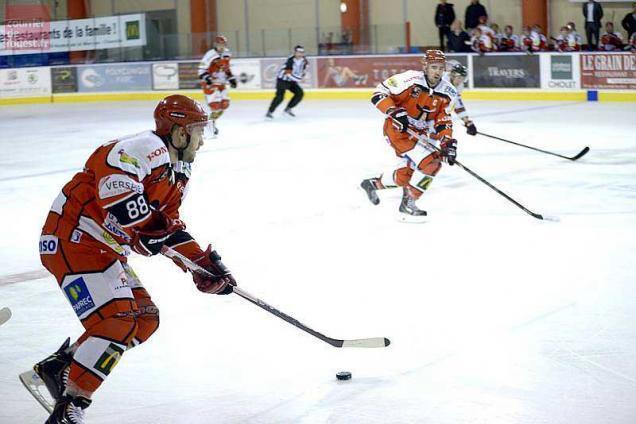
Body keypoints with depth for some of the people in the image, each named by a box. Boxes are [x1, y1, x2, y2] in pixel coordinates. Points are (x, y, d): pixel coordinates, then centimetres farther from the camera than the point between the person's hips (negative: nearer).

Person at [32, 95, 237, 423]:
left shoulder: (177, 175, 18)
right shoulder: (147, 148, -16)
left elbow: (170, 228, 20)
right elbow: (114, 184, -33)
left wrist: (203, 265, 9)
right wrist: (146, 233, -23)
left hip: (105, 251, 11)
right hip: (72, 240, -11)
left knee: (145, 320, 11)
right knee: (117, 322, -19)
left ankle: (58, 366, 17)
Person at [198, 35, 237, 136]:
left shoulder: (227, 54, 5)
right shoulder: (210, 55, -20)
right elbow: (202, 70, -19)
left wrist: (231, 78, 16)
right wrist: (206, 77, -35)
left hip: (221, 83, 8)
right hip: (210, 84, -8)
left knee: (225, 104, 7)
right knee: (216, 105, -16)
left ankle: (212, 120, 24)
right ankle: (211, 125, -2)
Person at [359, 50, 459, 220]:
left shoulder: (447, 92, -3)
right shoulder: (410, 79, -22)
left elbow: (443, 120, 0)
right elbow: (379, 94, -18)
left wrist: (447, 142, -14)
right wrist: (394, 112, -30)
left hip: (420, 133, 8)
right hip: (398, 129, -8)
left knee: (405, 176, 16)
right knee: (430, 163, -20)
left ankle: (373, 183, 44)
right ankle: (407, 204, -7)